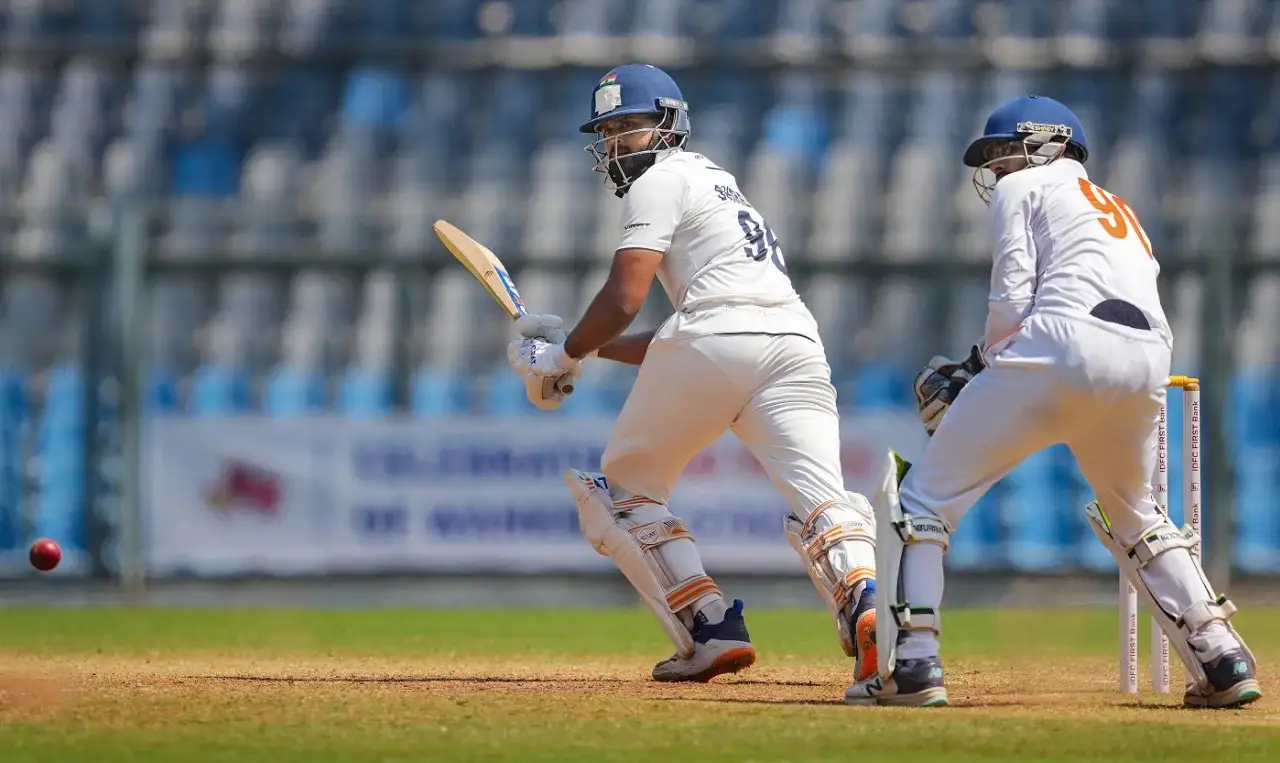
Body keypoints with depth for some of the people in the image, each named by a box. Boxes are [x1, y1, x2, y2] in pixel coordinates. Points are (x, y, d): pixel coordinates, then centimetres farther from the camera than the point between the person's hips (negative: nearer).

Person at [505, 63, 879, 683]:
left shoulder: (661, 181, 10)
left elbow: (624, 299, -3)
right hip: (797, 346, 7)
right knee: (820, 499, -12)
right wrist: (584, 347, 32)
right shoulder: (717, 185, 36)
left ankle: (712, 629, -3)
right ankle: (866, 602, -44)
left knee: (622, 487, 13)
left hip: (718, 342, -7)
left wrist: (565, 356, 12)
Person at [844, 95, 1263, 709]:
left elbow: (1012, 299, 3)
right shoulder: (1119, 211, 38)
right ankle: (1223, 660, 17)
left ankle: (912, 664, -13)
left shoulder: (1023, 186, 18)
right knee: (1132, 515, 31)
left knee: (921, 494, 1)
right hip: (1150, 364, 7)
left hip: (1067, 342, -7)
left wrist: (980, 365, 18)